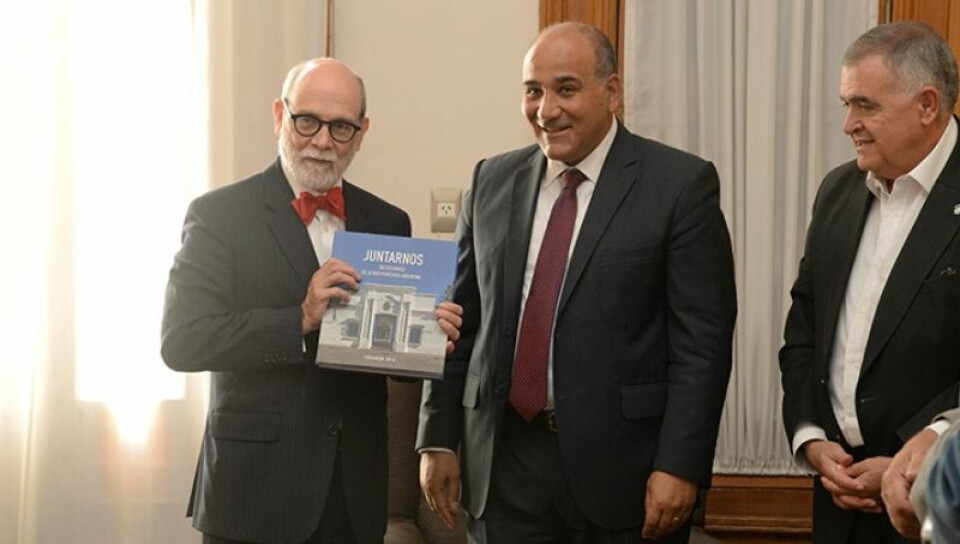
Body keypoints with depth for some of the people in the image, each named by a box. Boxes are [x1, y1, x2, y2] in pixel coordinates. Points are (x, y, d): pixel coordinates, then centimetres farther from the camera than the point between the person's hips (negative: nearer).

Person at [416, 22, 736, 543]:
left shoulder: (681, 184, -5)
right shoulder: (492, 182, 9)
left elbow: (702, 341, -8)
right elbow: (462, 322, 12)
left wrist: (680, 465, -13)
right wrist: (438, 439, 6)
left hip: (623, 467, -3)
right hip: (503, 466, 4)